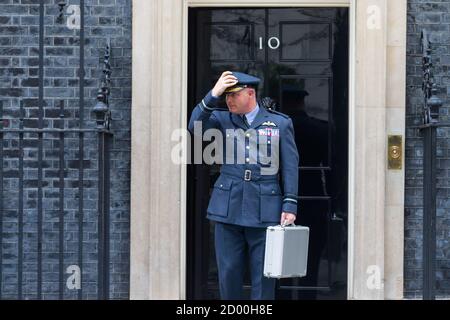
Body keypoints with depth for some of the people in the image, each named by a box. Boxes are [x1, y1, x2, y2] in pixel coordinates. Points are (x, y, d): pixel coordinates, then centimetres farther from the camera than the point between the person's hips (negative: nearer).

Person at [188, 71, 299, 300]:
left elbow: (290, 167, 2)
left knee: (263, 276, 1)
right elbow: (195, 126, -9)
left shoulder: (281, 123, 5)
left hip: (264, 211, -2)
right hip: (228, 209, 2)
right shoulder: (223, 119, 10)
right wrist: (213, 95, -17)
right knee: (229, 273, 6)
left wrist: (290, 205, -6)